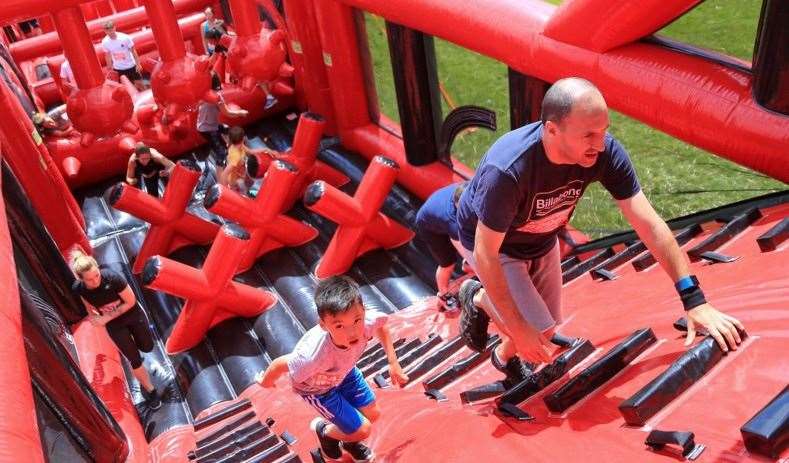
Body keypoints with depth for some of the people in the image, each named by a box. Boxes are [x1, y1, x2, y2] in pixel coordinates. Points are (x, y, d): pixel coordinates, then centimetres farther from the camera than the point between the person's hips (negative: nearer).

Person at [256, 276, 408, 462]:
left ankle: (349, 440, 48)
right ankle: (323, 431, 32)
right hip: (316, 388, -5)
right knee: (362, 430, 0)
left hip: (344, 372, 5)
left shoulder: (367, 321, -36)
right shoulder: (314, 354, -48)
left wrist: (393, 362, -9)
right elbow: (281, 364, -29)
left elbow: (382, 324, -9)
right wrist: (265, 380, -7)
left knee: (373, 414, 14)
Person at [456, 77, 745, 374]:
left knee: (548, 327, 15)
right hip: (495, 246, -5)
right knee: (539, 330, -12)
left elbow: (648, 224, -24)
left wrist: (694, 300, -26)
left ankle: (506, 357, 47)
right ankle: (478, 299, 16)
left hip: (541, 242, 5)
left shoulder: (605, 152, -29)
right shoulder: (507, 170, -43)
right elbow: (486, 255, -33)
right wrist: (518, 329, -28)